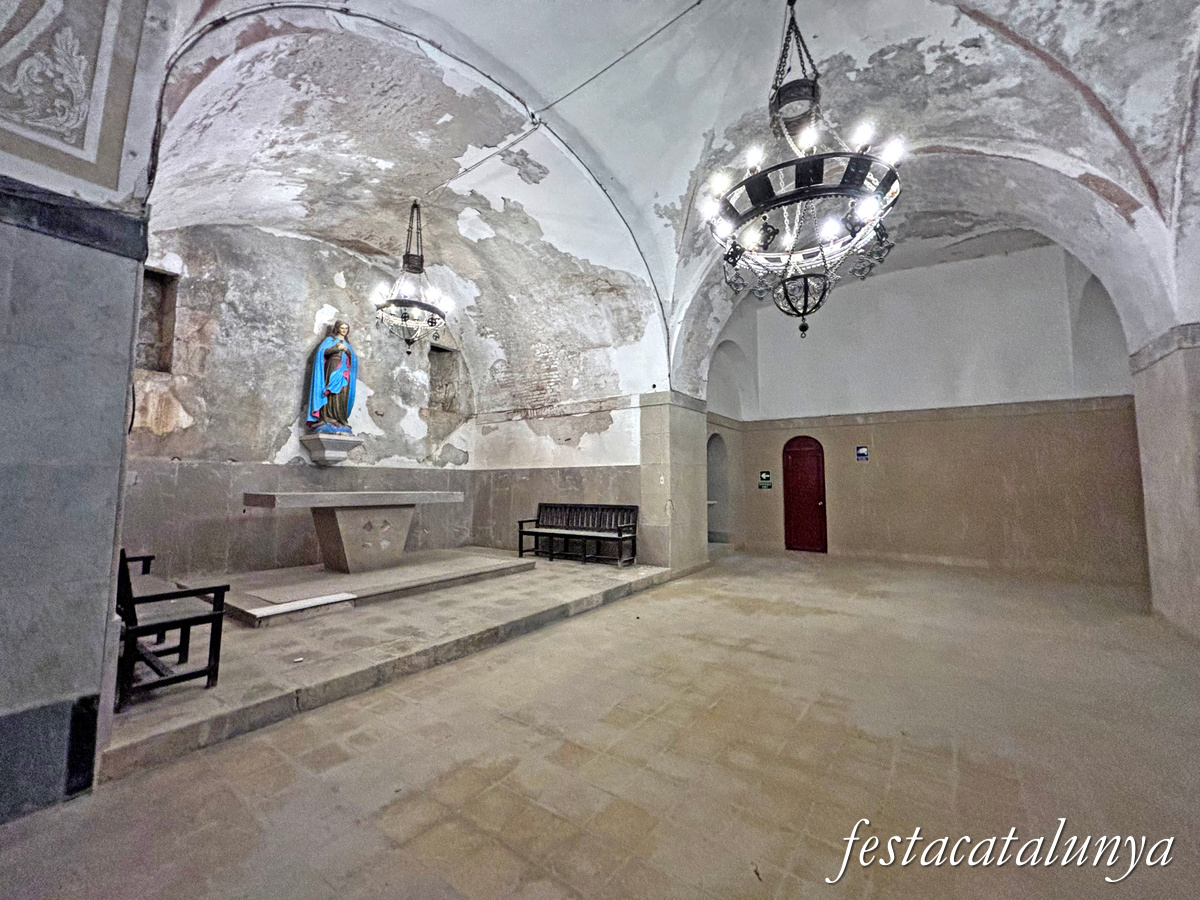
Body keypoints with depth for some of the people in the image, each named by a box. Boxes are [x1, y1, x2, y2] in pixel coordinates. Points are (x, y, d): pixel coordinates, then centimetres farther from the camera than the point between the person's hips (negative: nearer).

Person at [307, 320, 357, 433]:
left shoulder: (347, 343, 26)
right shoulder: (330, 339, 14)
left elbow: (353, 358, 14)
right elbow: (322, 351, -1)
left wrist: (346, 350, -5)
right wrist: (337, 348, -13)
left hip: (345, 371, 4)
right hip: (334, 368, -4)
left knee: (343, 396, -6)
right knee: (332, 395, -15)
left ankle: (341, 423, -10)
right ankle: (328, 421, -19)